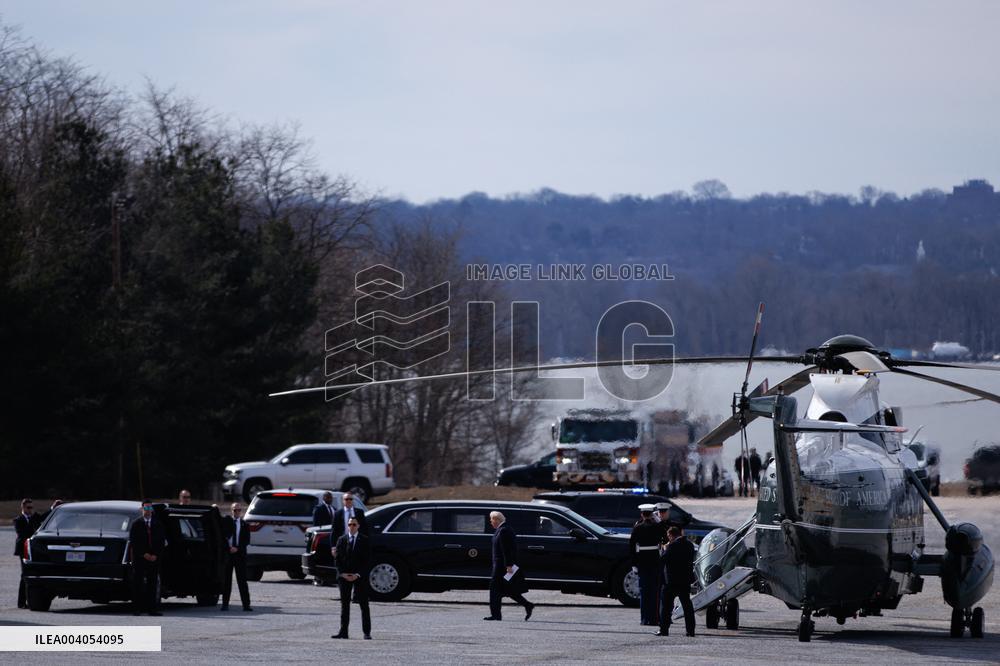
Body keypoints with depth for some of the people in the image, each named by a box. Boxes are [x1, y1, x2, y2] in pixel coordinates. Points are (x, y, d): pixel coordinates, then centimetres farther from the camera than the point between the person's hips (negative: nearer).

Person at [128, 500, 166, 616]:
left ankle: (151, 608, 2)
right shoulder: (136, 524, 3)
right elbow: (132, 541, -2)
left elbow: (162, 541, 9)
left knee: (152, 584, 1)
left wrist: (156, 555, -4)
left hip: (154, 558, 2)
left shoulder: (158, 524, 10)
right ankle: (136, 608, -3)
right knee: (137, 584, -4)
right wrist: (144, 554, -10)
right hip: (139, 559, -2)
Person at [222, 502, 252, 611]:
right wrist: (229, 548, -10)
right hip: (227, 553, 0)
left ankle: (246, 604, -4)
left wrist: (237, 548, -9)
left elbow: (247, 541, 2)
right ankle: (225, 604, 5)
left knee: (242, 580, -2)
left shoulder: (244, 525, 7)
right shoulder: (226, 522, 7)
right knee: (226, 580, 1)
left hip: (240, 554, 0)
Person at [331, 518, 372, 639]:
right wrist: (342, 573, -7)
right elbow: (338, 558, 6)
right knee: (345, 604, 4)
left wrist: (358, 574, -12)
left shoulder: (364, 540, 1)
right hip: (344, 576, 3)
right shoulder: (341, 540, 9)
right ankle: (343, 631, 6)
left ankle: (367, 632, -1)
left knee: (364, 604, -2)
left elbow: (367, 559, -3)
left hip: (360, 576, -3)